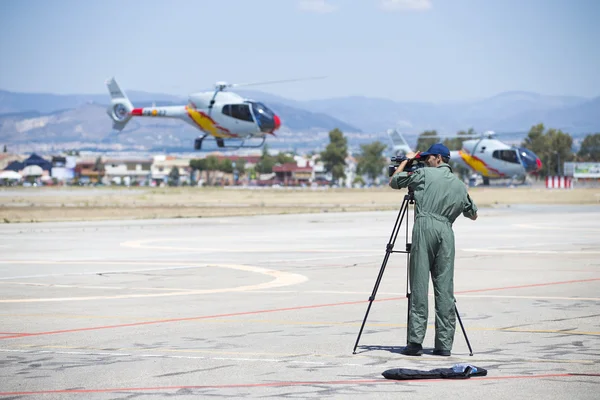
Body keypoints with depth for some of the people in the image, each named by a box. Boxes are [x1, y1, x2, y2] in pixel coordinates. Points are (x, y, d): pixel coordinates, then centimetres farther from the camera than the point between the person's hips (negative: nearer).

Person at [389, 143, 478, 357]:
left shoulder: (424, 174, 8)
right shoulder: (460, 185, 21)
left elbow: (393, 182, 16)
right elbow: (473, 214, 30)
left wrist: (406, 161, 30)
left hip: (424, 226, -4)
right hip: (446, 230, 4)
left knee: (419, 285, -4)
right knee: (445, 287, 3)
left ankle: (415, 340, -9)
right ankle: (444, 344, 0)